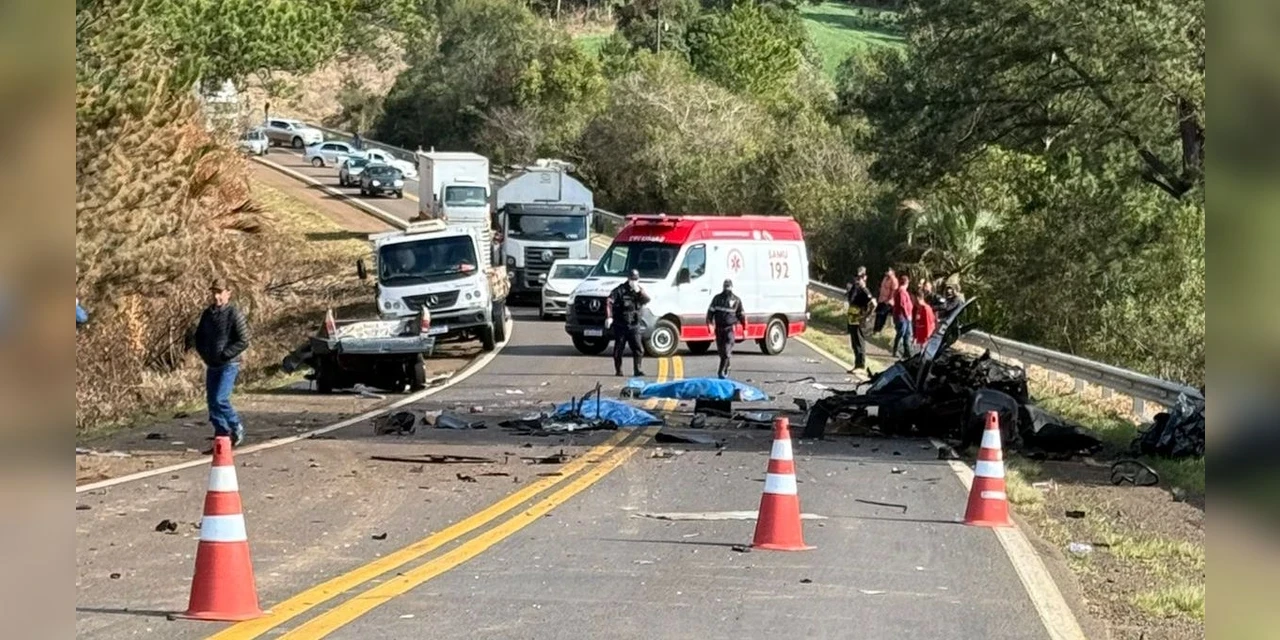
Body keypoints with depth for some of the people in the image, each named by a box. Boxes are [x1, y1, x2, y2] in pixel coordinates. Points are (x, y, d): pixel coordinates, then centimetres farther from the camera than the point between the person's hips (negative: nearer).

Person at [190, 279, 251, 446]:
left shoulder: (234, 314, -9)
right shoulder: (207, 314, 10)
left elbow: (243, 341, -12)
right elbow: (198, 337, 21)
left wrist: (225, 355, -15)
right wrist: (205, 354, 5)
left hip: (229, 365, -7)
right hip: (212, 365, 7)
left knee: (220, 399, -16)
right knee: (212, 401, 5)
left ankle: (237, 428, 3)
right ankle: (222, 433, 14)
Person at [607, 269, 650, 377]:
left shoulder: (639, 291, 10)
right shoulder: (620, 290, -4)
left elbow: (647, 300, -6)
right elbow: (610, 302, -13)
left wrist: (639, 291, -19)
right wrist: (610, 316, -22)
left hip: (634, 325, 3)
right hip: (620, 325, -3)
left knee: (638, 349, -7)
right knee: (618, 349, 3)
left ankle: (637, 370, -5)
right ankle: (618, 371, 12)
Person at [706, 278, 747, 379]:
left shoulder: (736, 300, 5)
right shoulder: (717, 298, 6)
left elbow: (741, 315, 11)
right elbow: (710, 311, 5)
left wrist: (744, 328, 10)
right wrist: (710, 324, -7)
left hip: (729, 328, -2)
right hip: (719, 328, 2)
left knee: (726, 351, -13)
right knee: (720, 350, 8)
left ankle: (721, 371, -19)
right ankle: (726, 367, 28)